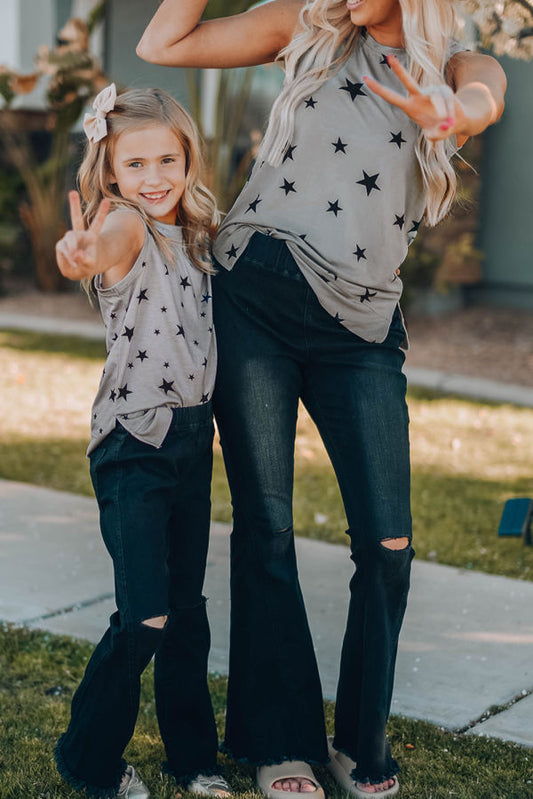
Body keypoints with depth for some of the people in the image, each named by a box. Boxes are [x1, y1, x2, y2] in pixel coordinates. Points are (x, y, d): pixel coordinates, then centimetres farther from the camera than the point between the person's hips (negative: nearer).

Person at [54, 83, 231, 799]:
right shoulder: (126, 226, -11)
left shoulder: (195, 233, 11)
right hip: (133, 442, -7)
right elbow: (112, 238, -38)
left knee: (186, 606, 13)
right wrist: (85, 252, -58)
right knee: (144, 616, -8)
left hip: (193, 437, 7)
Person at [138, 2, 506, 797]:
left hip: (358, 328, 0)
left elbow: (482, 100, -17)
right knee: (265, 528, 2)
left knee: (387, 544, -4)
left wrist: (448, 114, -41)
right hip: (256, 294, 0)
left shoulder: (460, 67, 10)